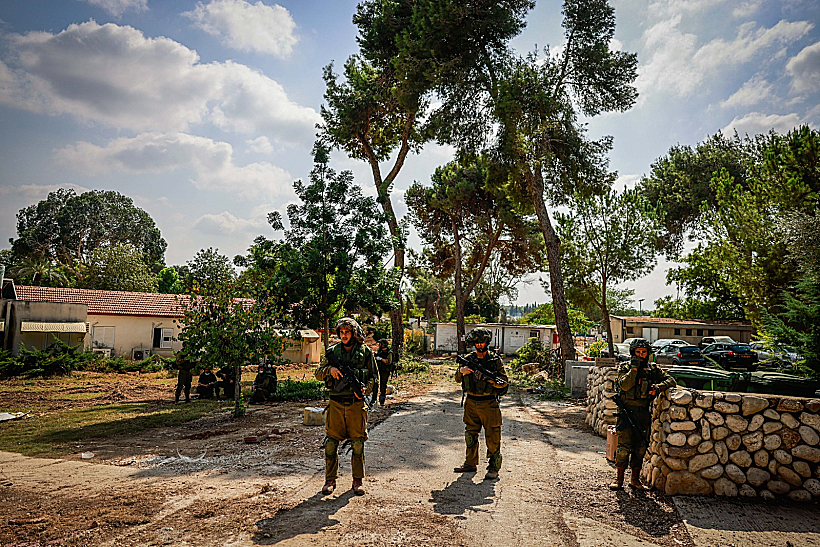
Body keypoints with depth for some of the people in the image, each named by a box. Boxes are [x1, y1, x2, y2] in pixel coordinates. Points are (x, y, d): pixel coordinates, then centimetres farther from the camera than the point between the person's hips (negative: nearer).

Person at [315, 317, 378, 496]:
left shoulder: (365, 352, 2)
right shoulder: (332, 351, 6)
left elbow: (374, 377, 5)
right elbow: (318, 374, 9)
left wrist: (365, 389, -13)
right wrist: (330, 369, -12)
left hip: (356, 404, -1)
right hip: (336, 404, 1)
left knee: (358, 444, 6)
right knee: (331, 443, 3)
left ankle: (358, 480, 19)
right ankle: (330, 480, 19)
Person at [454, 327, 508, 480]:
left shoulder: (495, 360, -2)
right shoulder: (469, 359, 8)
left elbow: (504, 382, -6)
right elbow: (457, 379, 9)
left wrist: (491, 379, -24)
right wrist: (462, 371, -13)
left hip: (488, 403, -4)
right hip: (471, 403, 4)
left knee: (492, 437, -1)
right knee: (470, 435, 12)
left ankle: (494, 468, 9)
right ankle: (470, 464, 25)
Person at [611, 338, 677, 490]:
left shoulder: (653, 369, 9)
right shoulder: (625, 368, -1)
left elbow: (671, 380, 3)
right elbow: (625, 386, -15)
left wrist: (658, 387, -14)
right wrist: (634, 368, -18)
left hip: (644, 413, 4)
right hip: (627, 411, -3)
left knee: (640, 447, 9)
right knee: (624, 446, -5)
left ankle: (635, 478, 21)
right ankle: (619, 478, 7)